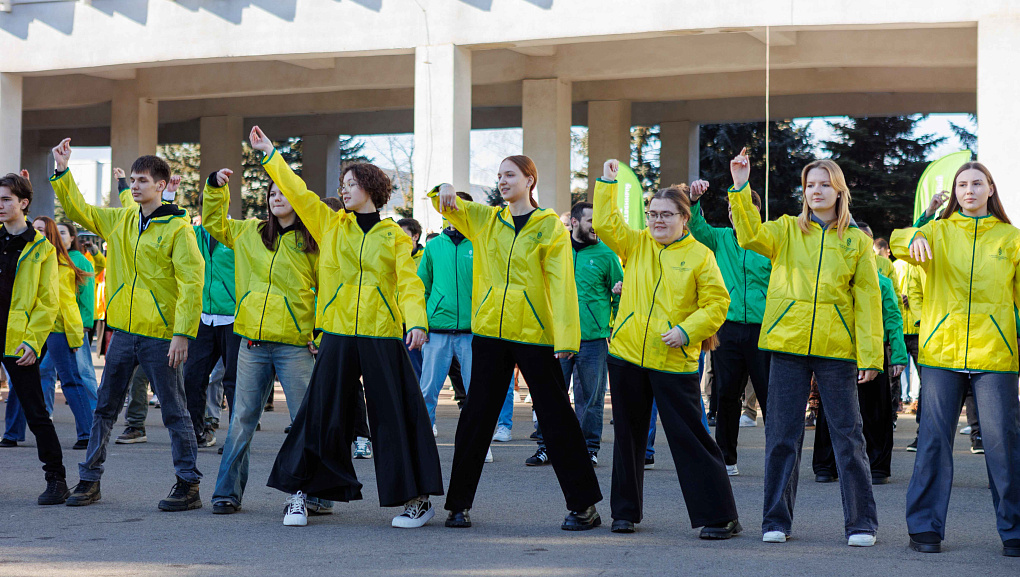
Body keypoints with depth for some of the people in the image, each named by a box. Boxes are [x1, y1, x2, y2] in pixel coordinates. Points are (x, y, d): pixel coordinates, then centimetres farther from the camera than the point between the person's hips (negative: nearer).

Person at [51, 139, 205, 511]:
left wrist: (182, 334, -19)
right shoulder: (119, 221, 10)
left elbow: (191, 283, -13)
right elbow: (78, 210, 20)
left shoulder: (178, 228, -9)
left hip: (161, 336, -6)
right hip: (123, 331, 6)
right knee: (105, 407, 10)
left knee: (174, 411, 0)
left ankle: (189, 484, 6)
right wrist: (63, 172, 7)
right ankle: (89, 480, 18)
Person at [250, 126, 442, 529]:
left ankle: (418, 499, 7)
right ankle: (299, 492, 13)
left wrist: (417, 321, -18)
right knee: (323, 414, 2)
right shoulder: (330, 225, 12)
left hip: (382, 336, -2)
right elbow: (297, 192, 10)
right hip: (337, 334, 2)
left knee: (396, 416, 0)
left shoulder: (394, 236, 6)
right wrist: (269, 153, 9)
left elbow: (408, 281, -3)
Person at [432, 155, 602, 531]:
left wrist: (566, 336, -15)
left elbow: (561, 283, -7)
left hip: (534, 331, -4)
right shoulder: (485, 219, 11)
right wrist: (444, 190, -14)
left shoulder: (550, 226, -1)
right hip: (490, 330, 4)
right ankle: (459, 503, 14)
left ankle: (584, 506, 7)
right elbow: (447, 206, 11)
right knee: (477, 415, 6)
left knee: (556, 415, 0)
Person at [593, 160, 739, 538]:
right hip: (627, 354, 4)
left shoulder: (699, 255, -2)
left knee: (689, 436, -5)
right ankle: (625, 511, 25)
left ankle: (719, 516, -1)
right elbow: (605, 223, 3)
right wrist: (608, 183, -2)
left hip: (675, 360, -4)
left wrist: (687, 331, -16)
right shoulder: (635, 244, 9)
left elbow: (715, 303, -4)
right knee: (628, 435, 12)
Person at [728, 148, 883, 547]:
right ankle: (776, 521, 12)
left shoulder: (857, 241, 8)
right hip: (788, 344, 1)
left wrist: (869, 355, -4)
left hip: (836, 349, -1)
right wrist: (740, 188, -22)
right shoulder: (787, 230, 10)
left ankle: (860, 523, 8)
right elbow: (750, 236, -10)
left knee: (847, 434, 1)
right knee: (782, 434, 4)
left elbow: (867, 300, 4)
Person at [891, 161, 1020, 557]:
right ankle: (925, 527, 8)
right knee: (934, 439, 0)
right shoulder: (939, 231, 10)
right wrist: (914, 240, -31)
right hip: (942, 350, 0)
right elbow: (898, 243, -8)